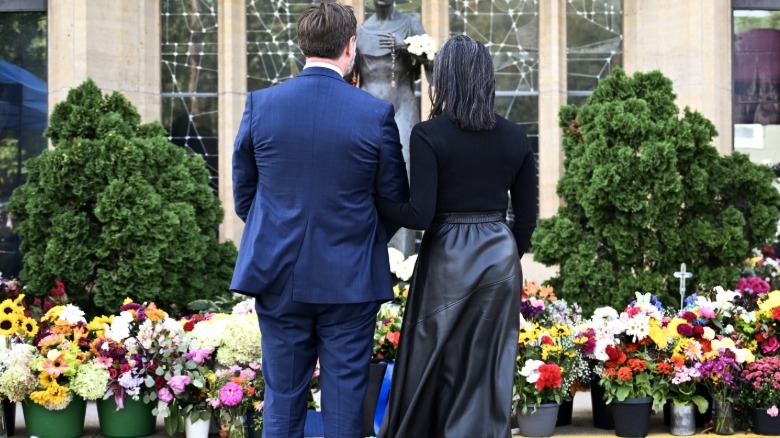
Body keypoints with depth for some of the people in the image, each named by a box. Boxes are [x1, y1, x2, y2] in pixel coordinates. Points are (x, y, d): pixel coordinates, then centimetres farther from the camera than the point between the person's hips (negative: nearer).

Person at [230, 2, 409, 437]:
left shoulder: (260, 104, -4)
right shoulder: (376, 113, -9)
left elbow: (243, 191, 7)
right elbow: (395, 200, 1)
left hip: (278, 276, 2)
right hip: (350, 281, -2)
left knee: (282, 400, 11)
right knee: (345, 401, 7)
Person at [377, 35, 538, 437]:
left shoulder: (428, 136, -11)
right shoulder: (515, 138, 2)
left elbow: (420, 215, -15)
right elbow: (527, 215, 6)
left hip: (448, 258, -3)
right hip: (501, 257, 4)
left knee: (432, 369, 10)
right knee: (490, 371, 11)